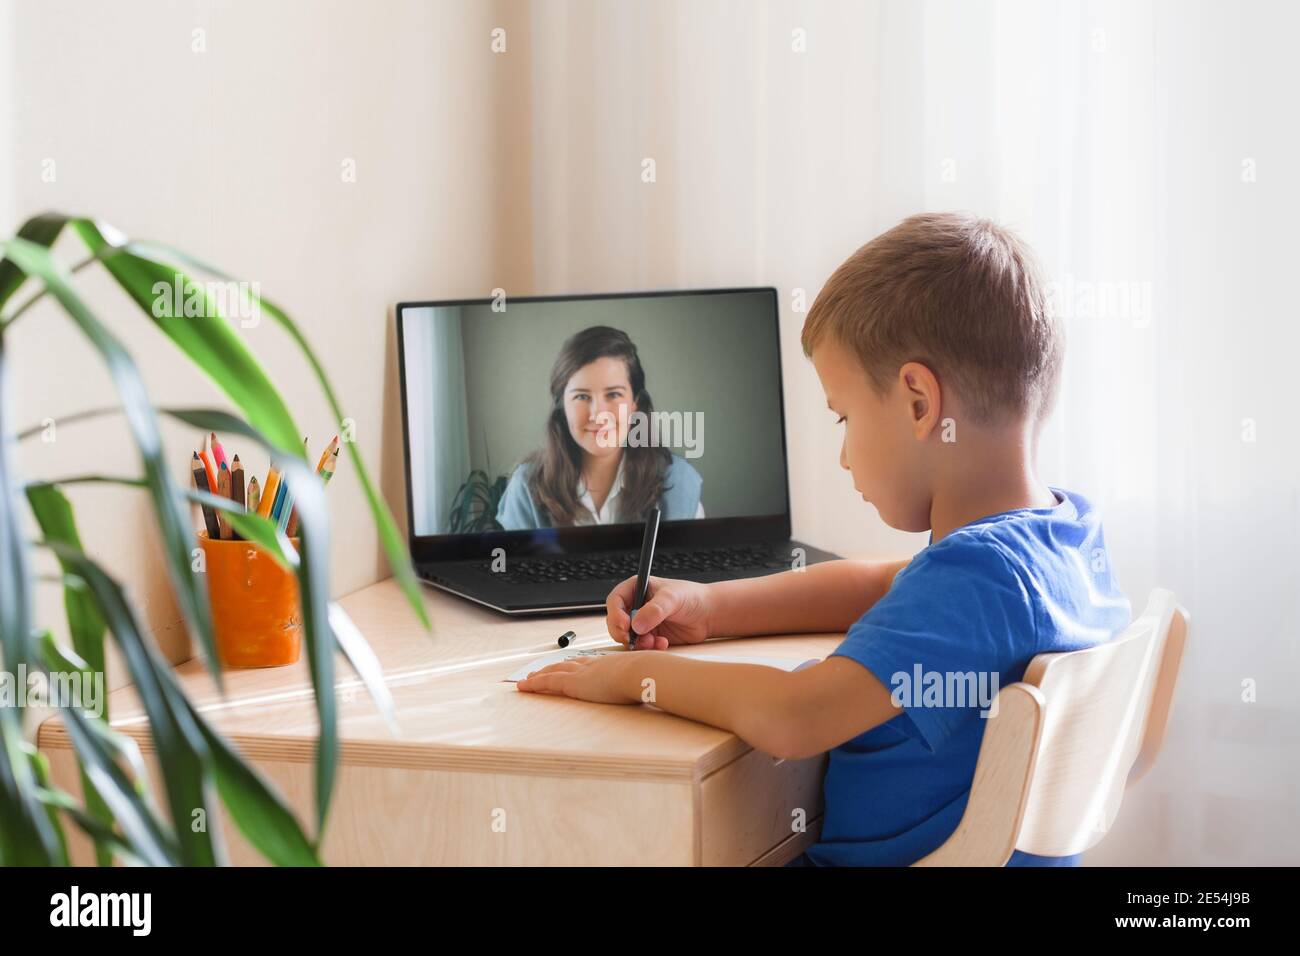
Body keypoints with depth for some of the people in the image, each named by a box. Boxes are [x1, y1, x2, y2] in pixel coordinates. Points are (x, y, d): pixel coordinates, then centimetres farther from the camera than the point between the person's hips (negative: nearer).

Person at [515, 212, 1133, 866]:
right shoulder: (1071, 525, 2)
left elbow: (790, 719, -34)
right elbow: (884, 588, 15)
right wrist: (709, 606, 7)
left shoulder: (975, 575, -28)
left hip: (884, 854, -9)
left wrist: (636, 675, -17)